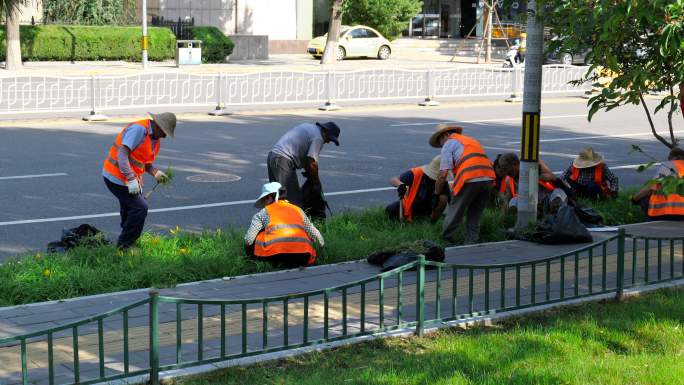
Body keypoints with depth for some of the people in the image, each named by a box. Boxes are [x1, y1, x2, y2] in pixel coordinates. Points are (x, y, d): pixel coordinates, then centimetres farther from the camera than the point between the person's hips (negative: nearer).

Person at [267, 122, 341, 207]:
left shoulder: (308, 127, 22)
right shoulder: (318, 138, -8)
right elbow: (312, 163, -13)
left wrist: (309, 175, 27)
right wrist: (316, 184, 0)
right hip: (283, 161, -10)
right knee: (293, 200, -7)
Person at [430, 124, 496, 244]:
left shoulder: (448, 144, 10)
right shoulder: (471, 141, 33)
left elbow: (443, 174, 1)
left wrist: (436, 194, 12)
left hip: (469, 180, -7)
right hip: (488, 179, 7)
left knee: (454, 213, 6)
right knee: (474, 217, 17)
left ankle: (445, 238, 12)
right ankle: (471, 244, 19)